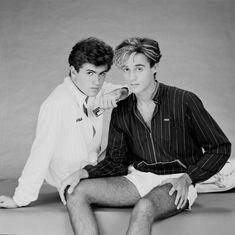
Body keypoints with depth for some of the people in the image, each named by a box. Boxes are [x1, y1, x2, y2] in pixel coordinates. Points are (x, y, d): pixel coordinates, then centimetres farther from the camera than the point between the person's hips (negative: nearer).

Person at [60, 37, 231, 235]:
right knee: (75, 192, -15)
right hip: (138, 179, 5)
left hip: (174, 182, -5)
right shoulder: (121, 112, 7)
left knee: (144, 207, -39)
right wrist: (84, 172, -7)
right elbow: (116, 161, 13)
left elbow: (220, 148, -1)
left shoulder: (184, 102, -7)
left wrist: (187, 179, -13)